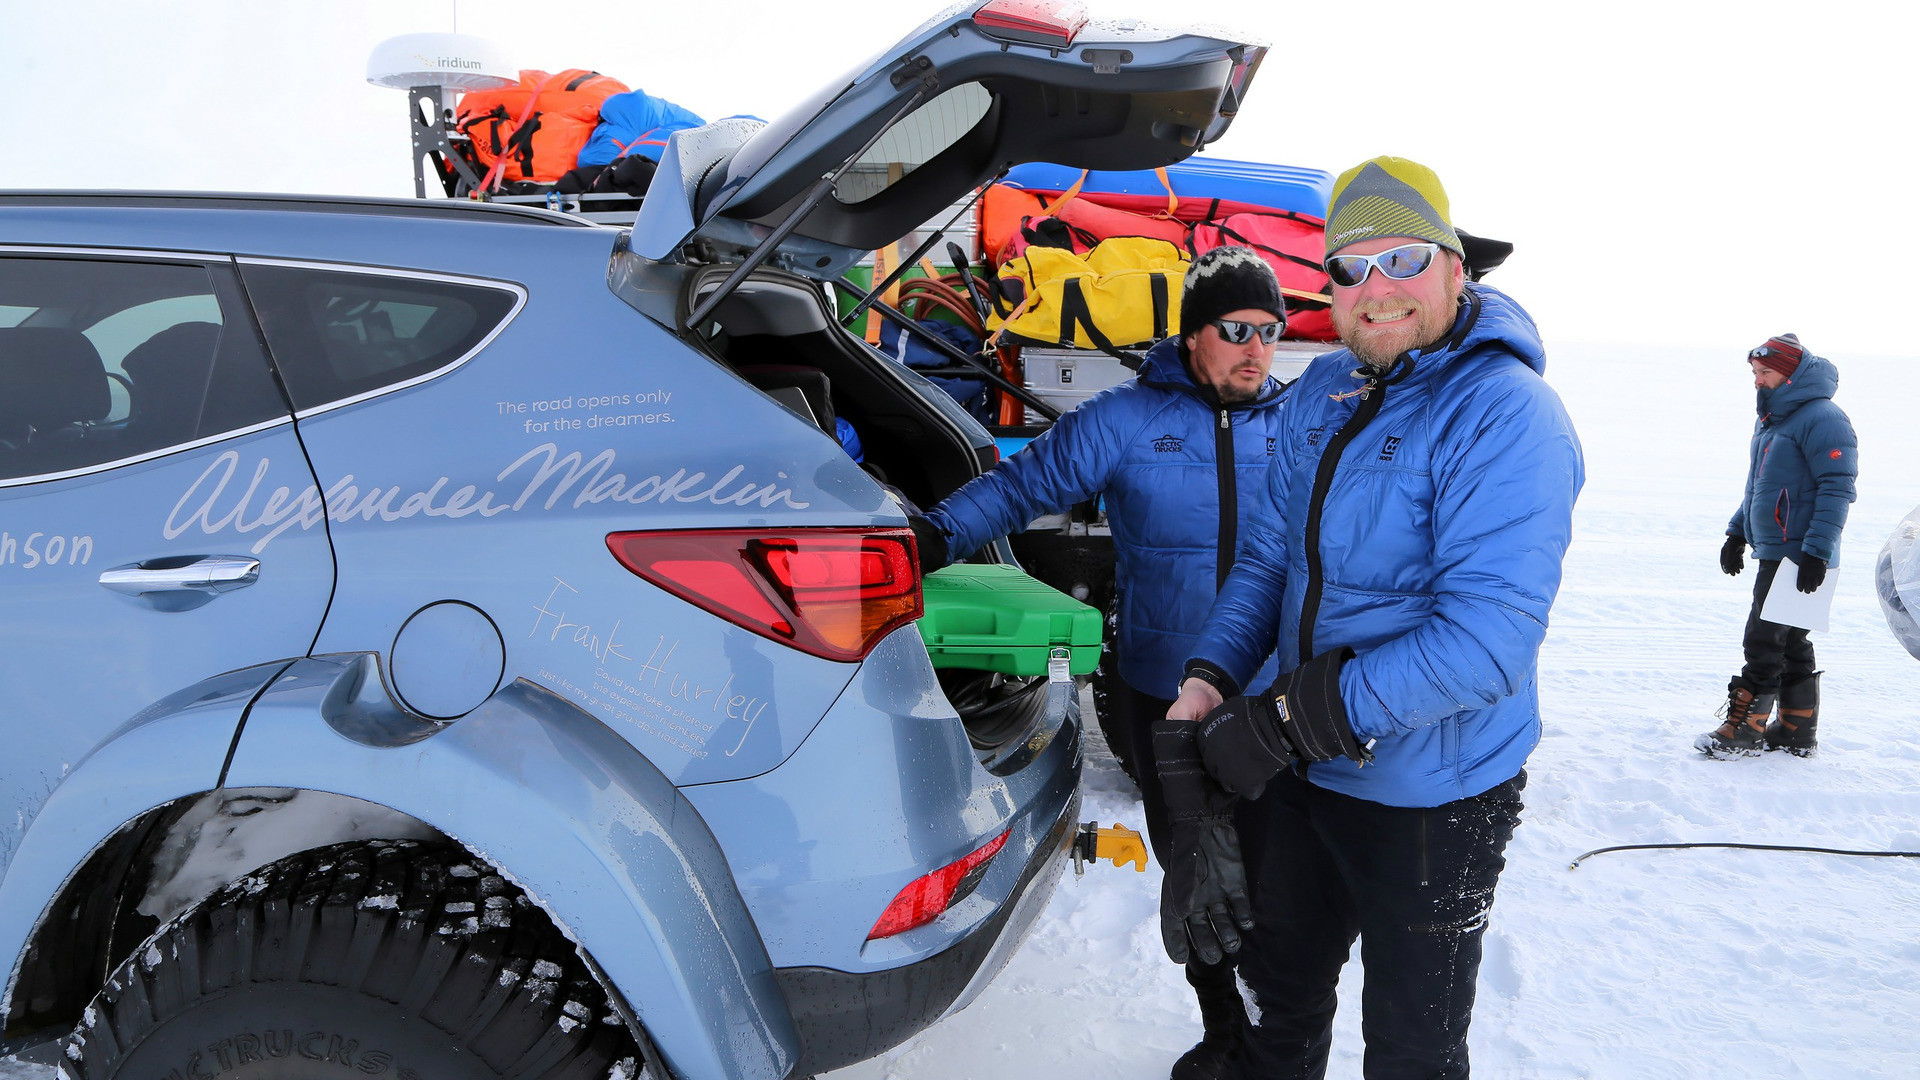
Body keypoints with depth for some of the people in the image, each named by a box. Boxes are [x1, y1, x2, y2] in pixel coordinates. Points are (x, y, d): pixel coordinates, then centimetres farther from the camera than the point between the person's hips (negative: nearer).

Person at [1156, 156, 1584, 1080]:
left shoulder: (1505, 414, -23)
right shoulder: (1321, 392, 2)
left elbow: (1488, 636, -31)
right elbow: (1269, 551, 7)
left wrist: (1288, 722, -30)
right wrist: (1211, 676, -11)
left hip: (1431, 797, -6)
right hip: (1305, 777, 7)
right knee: (1281, 987, 27)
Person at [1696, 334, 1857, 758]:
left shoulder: (1822, 418, -15)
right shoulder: (1770, 418, 16)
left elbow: (1838, 489, -20)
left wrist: (1816, 552, -23)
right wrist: (1737, 533, 20)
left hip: (1798, 558, -10)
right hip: (1773, 552, 10)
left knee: (1764, 641, -8)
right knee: (1790, 644, 13)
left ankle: (1746, 729, -2)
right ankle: (1796, 732, 20)